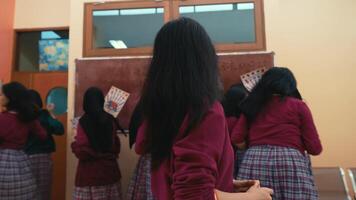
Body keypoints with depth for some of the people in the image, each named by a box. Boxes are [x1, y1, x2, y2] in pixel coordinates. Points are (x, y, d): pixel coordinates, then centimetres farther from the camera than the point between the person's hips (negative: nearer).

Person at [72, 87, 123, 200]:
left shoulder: (83, 122, -10)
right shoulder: (110, 120, 1)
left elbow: (81, 152, -13)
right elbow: (116, 147, 8)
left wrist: (74, 145, 5)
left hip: (90, 173, -4)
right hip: (109, 170, 4)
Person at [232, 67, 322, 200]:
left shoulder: (253, 106, 13)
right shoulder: (298, 105, 6)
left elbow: (236, 140, 5)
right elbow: (315, 148, 2)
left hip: (253, 164, 3)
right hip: (290, 163, -2)